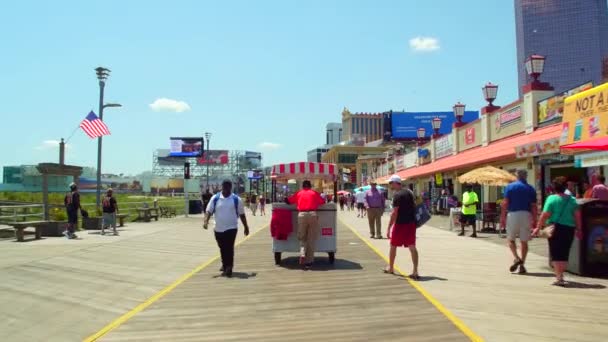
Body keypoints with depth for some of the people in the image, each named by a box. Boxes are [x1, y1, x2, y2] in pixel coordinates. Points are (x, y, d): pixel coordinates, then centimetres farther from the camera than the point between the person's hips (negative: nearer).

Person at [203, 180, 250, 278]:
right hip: (218, 228, 3)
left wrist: (246, 227, 6)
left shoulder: (236, 199, -2)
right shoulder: (215, 198, 1)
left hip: (231, 228, -3)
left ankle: (229, 268, -6)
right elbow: (209, 211, -2)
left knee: (229, 248, -10)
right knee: (222, 248, 16)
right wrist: (206, 221, -20)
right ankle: (225, 265, 34)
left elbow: (242, 214, 5)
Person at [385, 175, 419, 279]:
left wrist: (389, 228, -18)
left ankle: (391, 268, 26)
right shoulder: (409, 192, 7)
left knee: (393, 246, 12)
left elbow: (395, 213, -20)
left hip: (400, 224, -6)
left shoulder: (397, 195, -16)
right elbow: (414, 205, 15)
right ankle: (415, 271, -4)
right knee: (412, 247, 2)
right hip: (411, 223, 6)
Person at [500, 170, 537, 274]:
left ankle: (516, 258, -9)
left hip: (513, 214, -2)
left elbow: (505, 203, -6)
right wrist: (534, 221, 9)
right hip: (526, 215, 2)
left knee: (511, 239, 11)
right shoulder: (531, 189, 7)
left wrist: (502, 218, -3)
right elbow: (534, 207, 3)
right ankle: (522, 265, 9)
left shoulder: (510, 187, 0)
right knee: (524, 241, 9)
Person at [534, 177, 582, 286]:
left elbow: (545, 215, -12)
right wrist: (578, 230, 11)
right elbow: (577, 215, 3)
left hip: (556, 227, -4)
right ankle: (560, 275, 23)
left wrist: (538, 228, -7)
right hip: (569, 228, 4)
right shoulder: (572, 199, 5)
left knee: (556, 254, 2)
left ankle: (559, 278, -4)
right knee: (564, 253, 15)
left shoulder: (552, 199, -7)